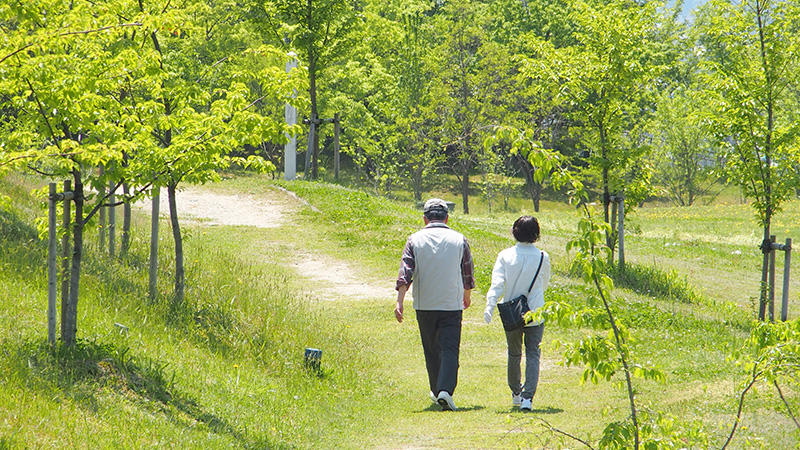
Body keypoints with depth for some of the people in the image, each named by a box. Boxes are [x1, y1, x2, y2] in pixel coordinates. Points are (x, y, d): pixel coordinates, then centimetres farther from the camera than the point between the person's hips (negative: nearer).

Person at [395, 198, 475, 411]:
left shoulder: (415, 240, -1)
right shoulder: (459, 240, 0)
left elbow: (405, 273, -10)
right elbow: (467, 274, 10)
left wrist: (400, 302, -14)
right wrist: (466, 296, 28)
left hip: (424, 305, 1)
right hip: (452, 304, -1)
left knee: (432, 350, 16)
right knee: (449, 350, -5)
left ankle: (436, 391, 27)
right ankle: (445, 390, -23)